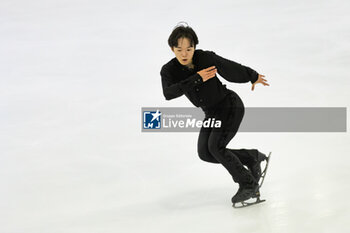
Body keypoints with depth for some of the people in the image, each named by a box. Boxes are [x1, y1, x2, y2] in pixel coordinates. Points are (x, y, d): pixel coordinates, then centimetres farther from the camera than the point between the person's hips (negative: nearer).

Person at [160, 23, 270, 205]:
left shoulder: (206, 57, -21)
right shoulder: (169, 71, -13)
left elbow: (231, 68, -4)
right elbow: (168, 93, -32)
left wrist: (254, 77, 12)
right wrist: (197, 79, -36)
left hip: (231, 105, -5)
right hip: (212, 113, 5)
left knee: (215, 146, -19)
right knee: (205, 153, -5)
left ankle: (249, 185, -5)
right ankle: (252, 158, 13)